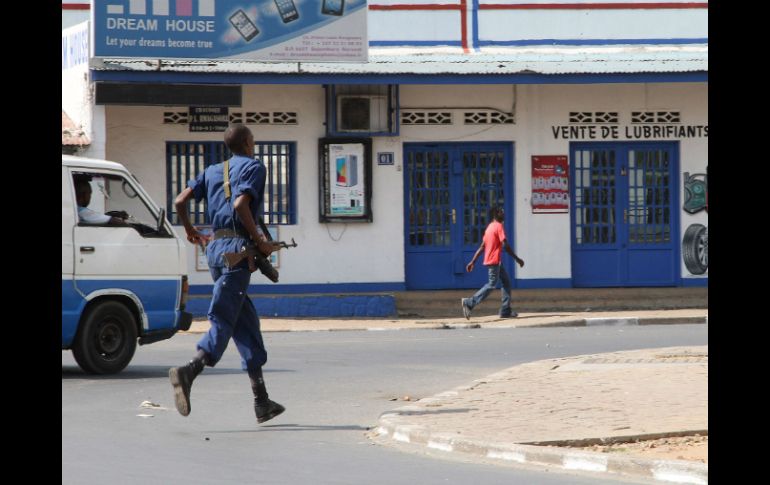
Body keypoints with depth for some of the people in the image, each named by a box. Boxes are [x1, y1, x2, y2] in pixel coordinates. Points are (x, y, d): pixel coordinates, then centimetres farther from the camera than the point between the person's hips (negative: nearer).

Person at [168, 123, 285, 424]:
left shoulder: (213, 171, 20)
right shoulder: (254, 167, 0)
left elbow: (180, 201, 10)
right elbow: (241, 204, -17)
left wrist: (190, 231, 28)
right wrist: (260, 241, -10)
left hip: (215, 247, 7)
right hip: (237, 247, -7)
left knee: (246, 322, 10)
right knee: (223, 320, -13)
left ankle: (262, 401, 10)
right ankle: (188, 372, -36)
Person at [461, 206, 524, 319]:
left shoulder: (490, 227, 14)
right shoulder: (499, 226, -13)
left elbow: (482, 247, 15)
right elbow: (505, 245, -18)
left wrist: (473, 262, 14)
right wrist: (517, 259, -13)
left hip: (497, 261, 10)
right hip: (494, 261, -10)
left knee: (506, 281, 12)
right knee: (492, 284, -9)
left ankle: (505, 311, 9)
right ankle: (469, 303, -13)